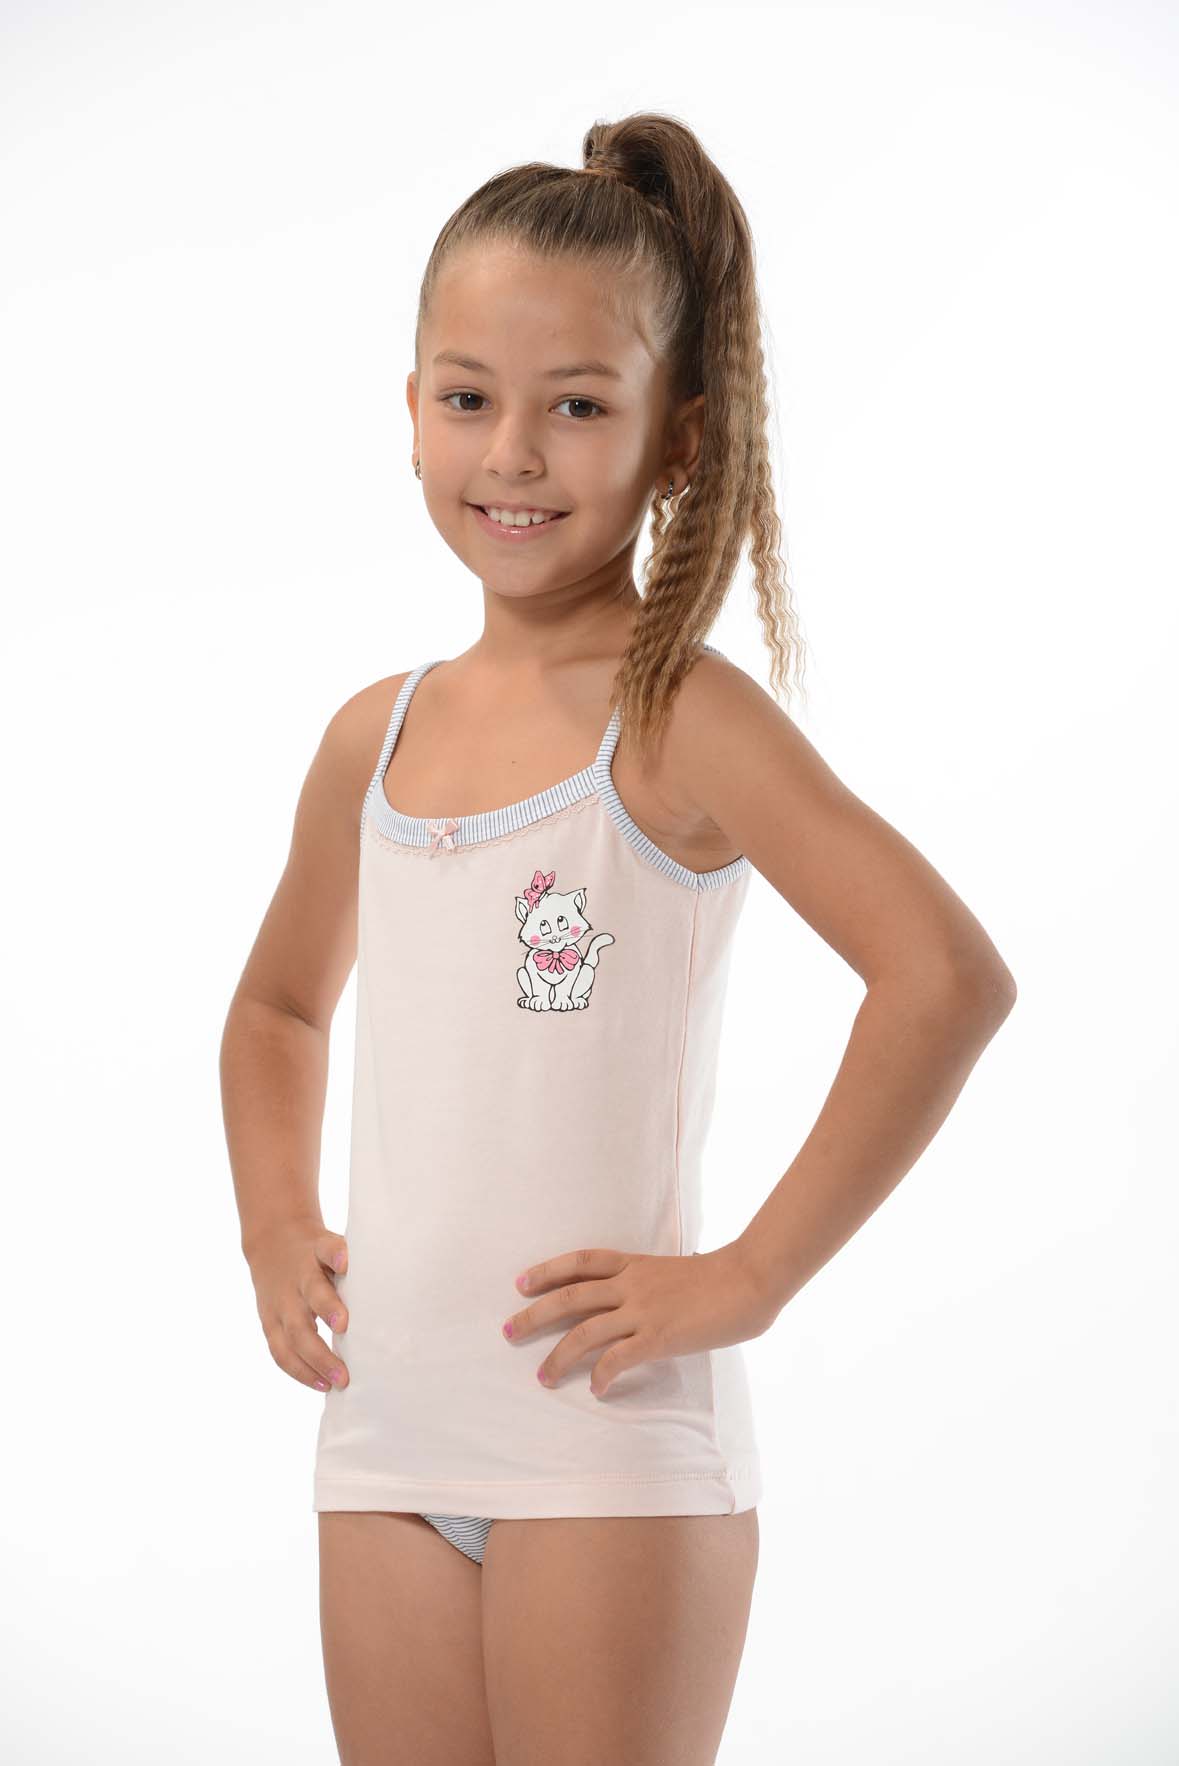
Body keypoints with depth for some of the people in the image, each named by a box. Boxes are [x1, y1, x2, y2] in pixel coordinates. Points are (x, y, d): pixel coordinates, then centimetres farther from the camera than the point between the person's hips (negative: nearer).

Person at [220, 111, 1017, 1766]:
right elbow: (282, 1005, 26)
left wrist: (750, 1277, -19)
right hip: (385, 1438, 6)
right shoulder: (375, 735, 8)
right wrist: (275, 1226, 11)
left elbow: (949, 975, -23)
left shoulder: (681, 717, -11)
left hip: (610, 1441, -6)